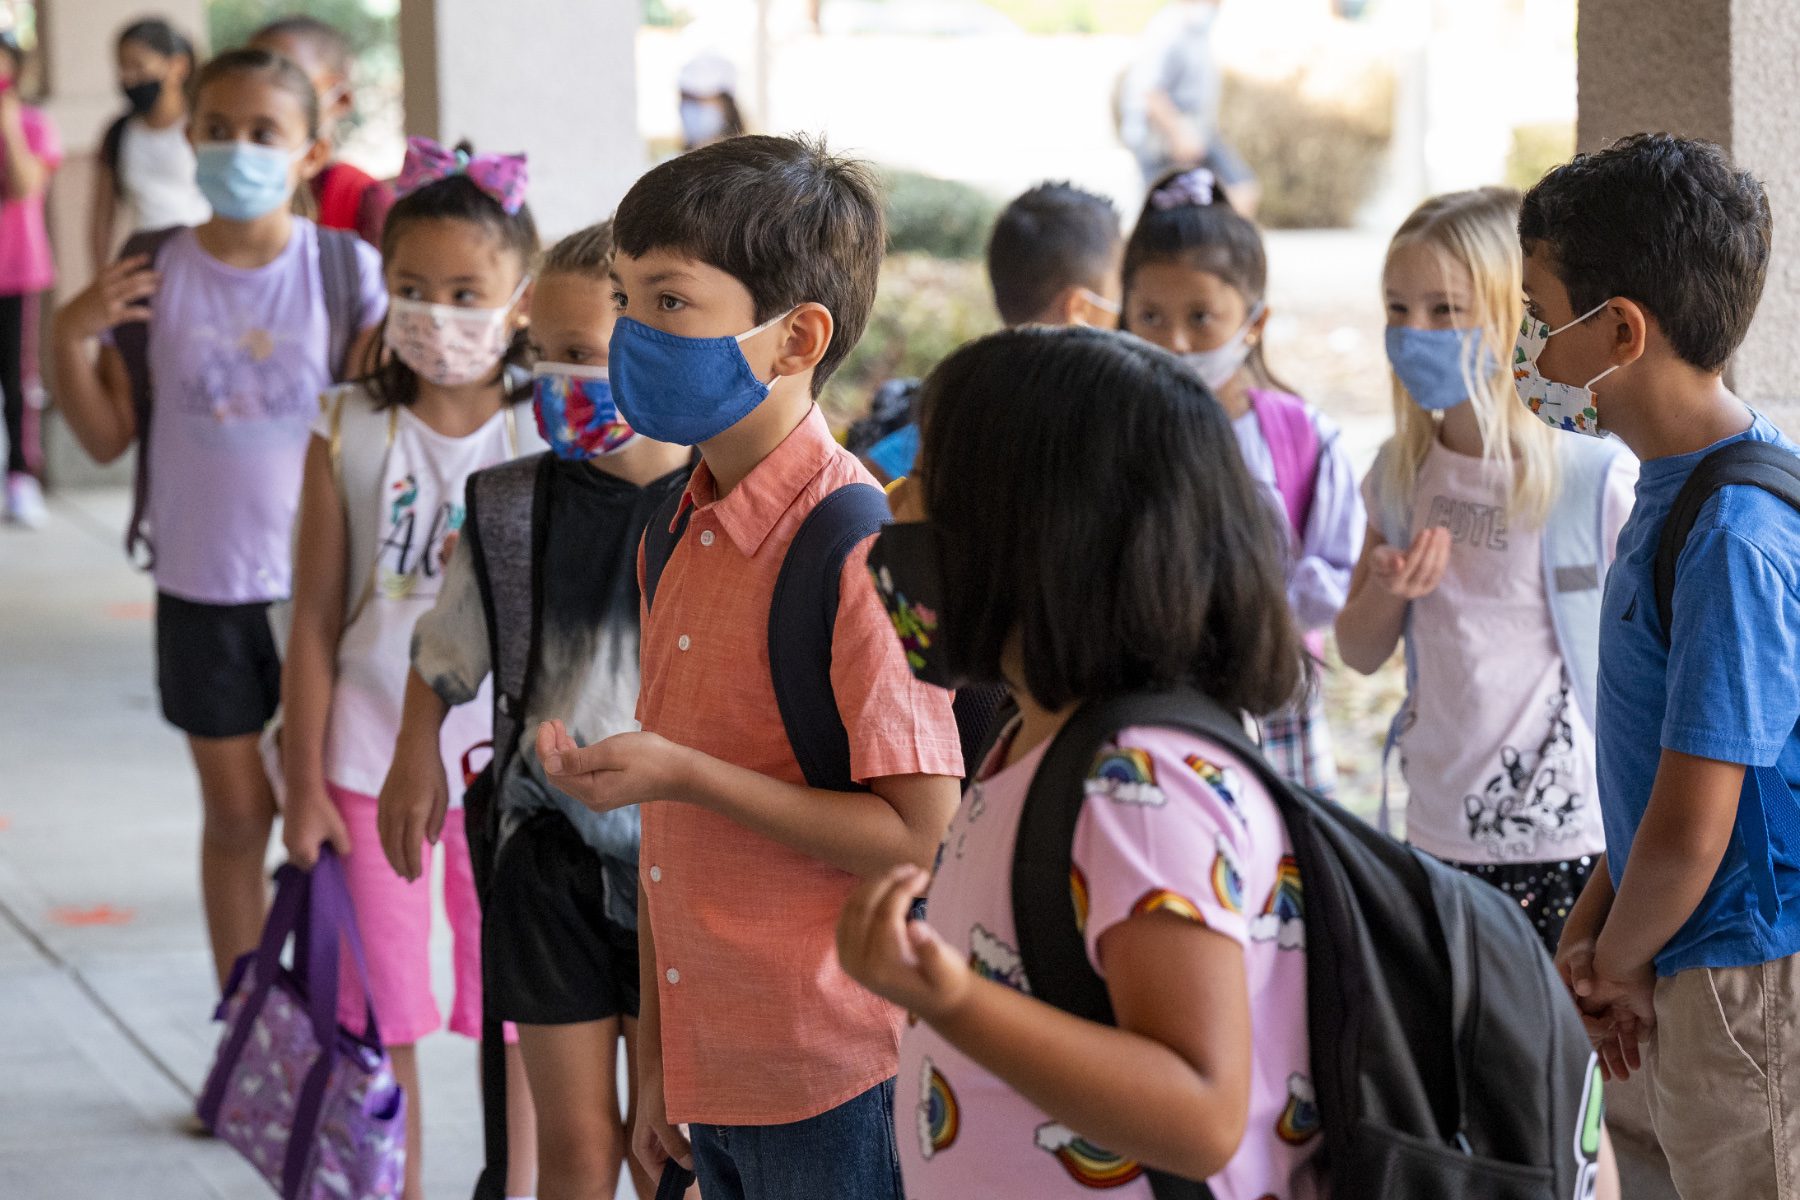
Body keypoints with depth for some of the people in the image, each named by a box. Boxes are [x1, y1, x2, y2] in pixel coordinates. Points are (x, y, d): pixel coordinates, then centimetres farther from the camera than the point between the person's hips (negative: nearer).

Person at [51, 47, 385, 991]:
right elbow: (107, 438, 2)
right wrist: (70, 338, -12)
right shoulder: (152, 278, -2)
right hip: (204, 589, 1)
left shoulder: (347, 270, -6)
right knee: (237, 814, 12)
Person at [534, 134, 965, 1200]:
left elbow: (920, 835, -20)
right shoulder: (679, 533, 9)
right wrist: (657, 1053, 15)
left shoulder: (859, 549, -17)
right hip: (716, 1081, 8)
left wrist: (684, 777, -23)